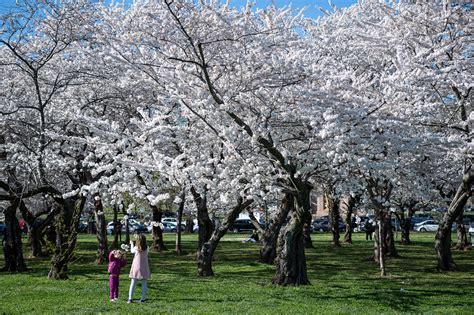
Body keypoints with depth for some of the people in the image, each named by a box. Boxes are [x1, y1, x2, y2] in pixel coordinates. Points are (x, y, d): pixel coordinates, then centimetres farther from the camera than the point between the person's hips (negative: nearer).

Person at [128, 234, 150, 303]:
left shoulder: (136, 248, -7)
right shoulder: (146, 249, -6)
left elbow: (132, 251, 14)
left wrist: (131, 244, 33)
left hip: (136, 268, 0)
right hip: (144, 268, 0)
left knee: (133, 284, 6)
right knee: (144, 284, 5)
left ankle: (130, 299, 4)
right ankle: (143, 299, 3)